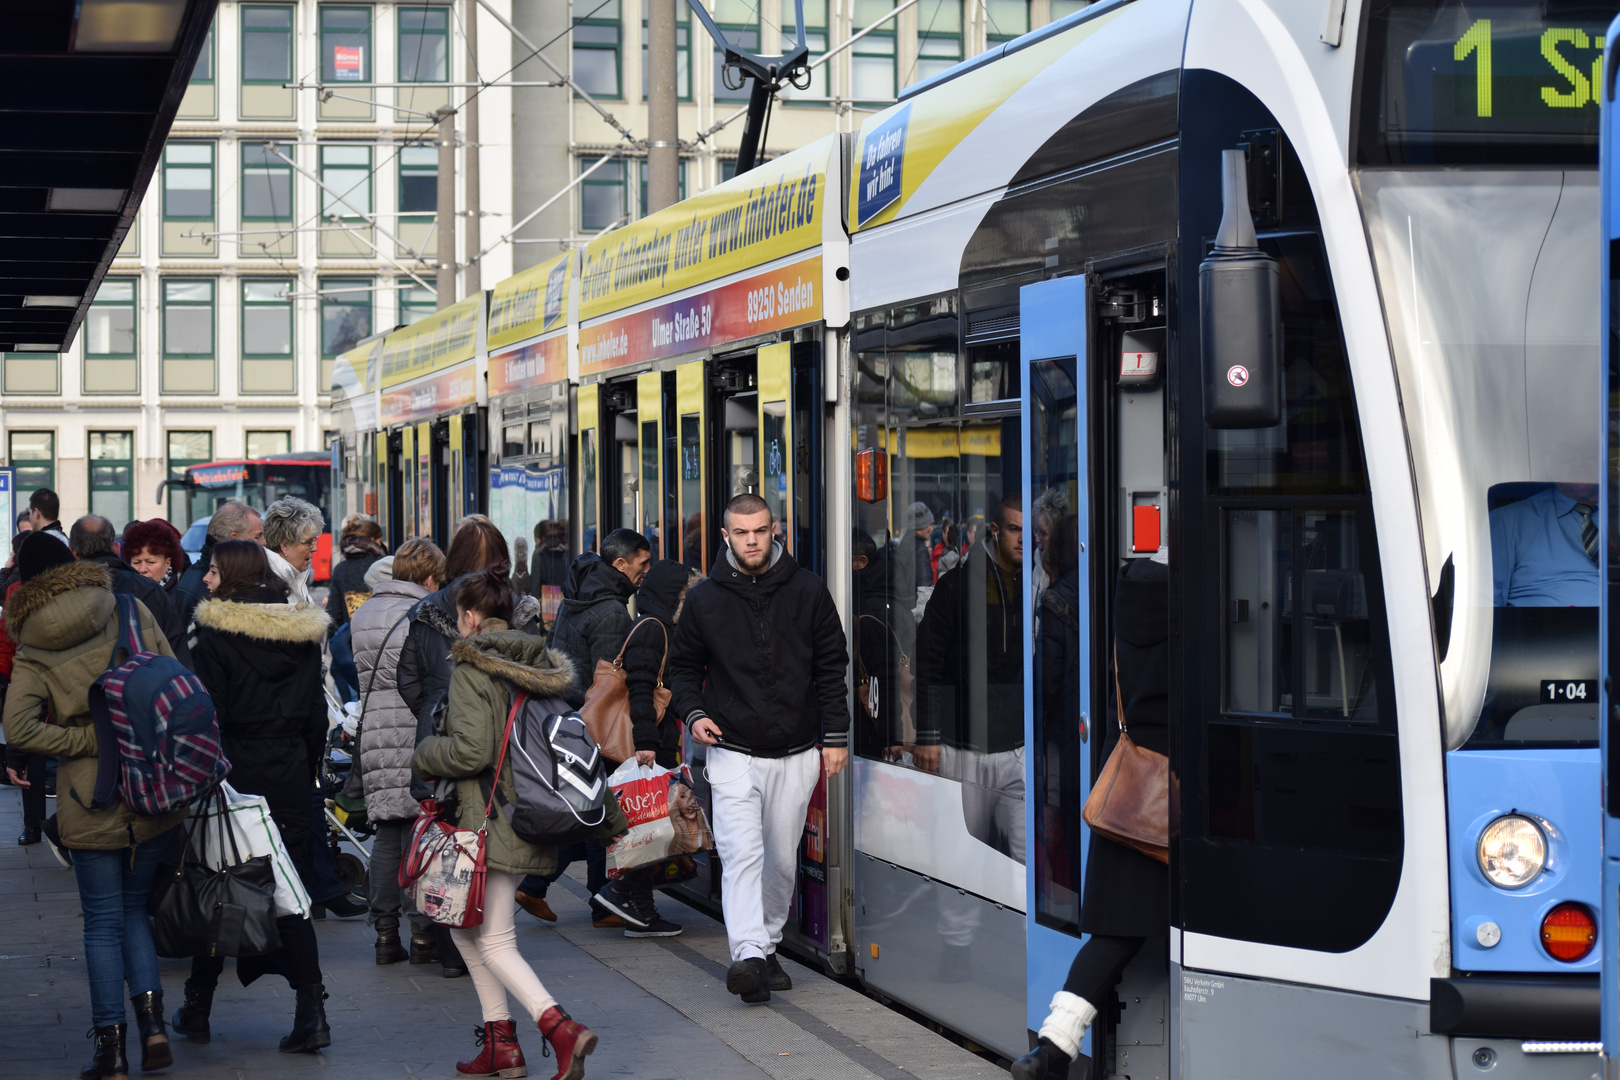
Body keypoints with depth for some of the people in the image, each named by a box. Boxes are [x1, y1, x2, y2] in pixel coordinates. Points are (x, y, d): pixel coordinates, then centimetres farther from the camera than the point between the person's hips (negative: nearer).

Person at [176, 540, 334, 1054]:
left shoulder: (215, 635, -10)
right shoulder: (303, 635, 6)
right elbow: (316, 713, 10)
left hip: (233, 774, -4)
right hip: (289, 776, 4)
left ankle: (198, 1007, 19)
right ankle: (311, 1010, -7)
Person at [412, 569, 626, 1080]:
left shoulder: (472, 669, -12)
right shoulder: (543, 664, 11)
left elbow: (471, 750, -20)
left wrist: (424, 755, 0)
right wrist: (606, 812, 19)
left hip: (492, 820, -8)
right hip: (535, 820, 8)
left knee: (494, 941, -4)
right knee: (466, 923, 19)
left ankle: (560, 1027, -21)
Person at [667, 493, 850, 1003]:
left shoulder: (808, 590, 0)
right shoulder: (704, 599, -1)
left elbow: (832, 665, 6)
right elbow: (683, 665, 11)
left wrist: (835, 736, 3)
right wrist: (693, 713, -8)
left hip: (797, 755, 2)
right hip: (733, 754, -2)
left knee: (782, 860, 10)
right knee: (741, 855, -16)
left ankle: (769, 947, 27)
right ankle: (748, 956, -24)